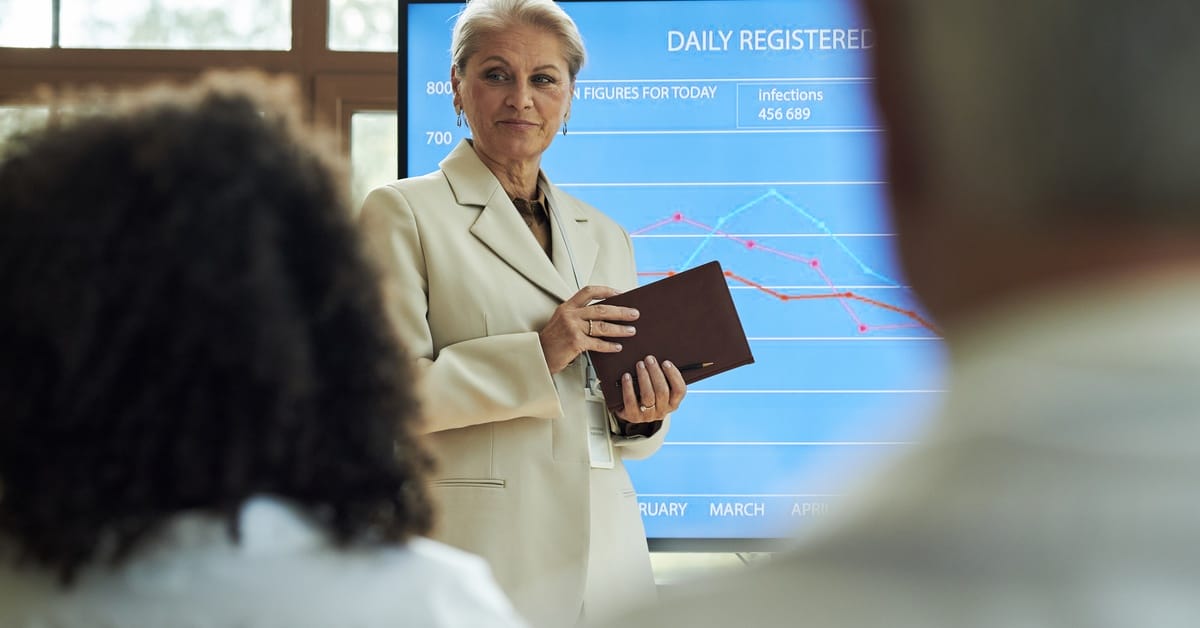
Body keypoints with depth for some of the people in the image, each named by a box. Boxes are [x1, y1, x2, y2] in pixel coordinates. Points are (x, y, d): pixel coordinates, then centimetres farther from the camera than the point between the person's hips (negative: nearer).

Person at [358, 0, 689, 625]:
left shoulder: (606, 238, 16)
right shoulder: (403, 213, 0)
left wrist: (642, 418, -1)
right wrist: (537, 355, -17)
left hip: (603, 550, 5)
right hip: (479, 554, -5)